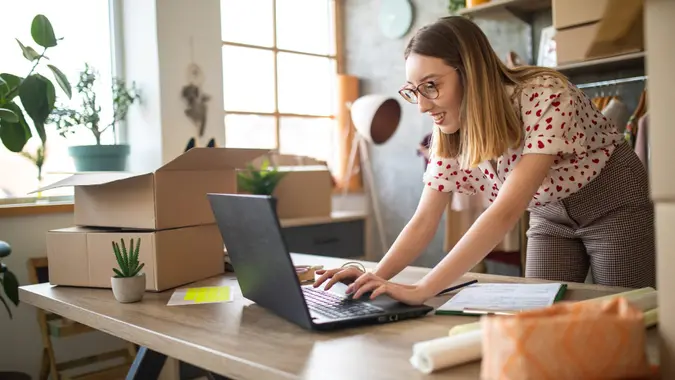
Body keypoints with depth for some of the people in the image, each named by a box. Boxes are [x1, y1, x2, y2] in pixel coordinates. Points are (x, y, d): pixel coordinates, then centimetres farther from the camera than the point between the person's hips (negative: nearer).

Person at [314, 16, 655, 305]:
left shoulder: (546, 97, -34)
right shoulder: (449, 135, -15)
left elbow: (506, 211, -43)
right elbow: (423, 221, -13)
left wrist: (422, 290, -48)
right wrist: (376, 277, -31)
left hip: (617, 207, -4)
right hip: (550, 217, 5)